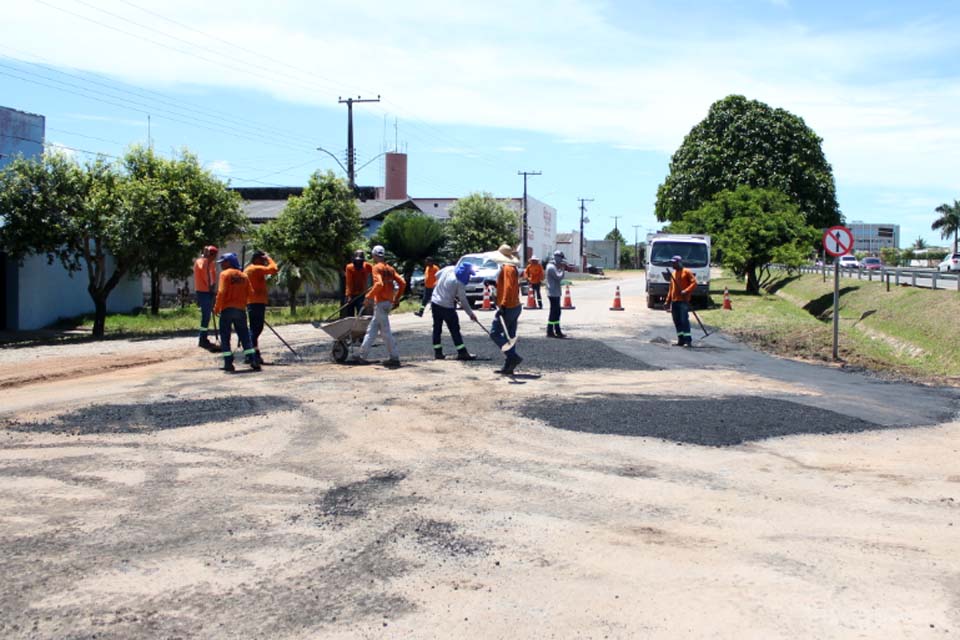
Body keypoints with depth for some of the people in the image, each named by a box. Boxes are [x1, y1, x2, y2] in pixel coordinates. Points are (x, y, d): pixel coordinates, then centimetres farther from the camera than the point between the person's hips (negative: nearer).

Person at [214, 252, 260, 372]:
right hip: (241, 309, 5)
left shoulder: (225, 274, -6)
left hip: (227, 309, -5)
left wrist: (217, 307, -8)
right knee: (244, 336, 10)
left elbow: (221, 292, -15)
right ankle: (253, 361, 3)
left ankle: (228, 364, -1)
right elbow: (249, 293, 8)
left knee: (225, 337, 4)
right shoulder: (243, 275, 10)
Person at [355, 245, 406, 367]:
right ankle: (362, 355, 18)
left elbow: (379, 284, -24)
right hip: (389, 302, 9)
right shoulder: (390, 268, 14)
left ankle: (395, 358, -3)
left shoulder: (377, 267, -9)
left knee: (385, 331, -4)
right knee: (372, 330, 14)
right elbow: (402, 283, 9)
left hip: (380, 302, -9)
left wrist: (369, 297, -18)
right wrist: (397, 299, 15)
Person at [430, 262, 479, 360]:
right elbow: (463, 300, -13)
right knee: (455, 330, 0)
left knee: (437, 328, 12)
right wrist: (470, 313, -4)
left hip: (435, 302, 7)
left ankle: (438, 352, 15)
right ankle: (462, 352, 2)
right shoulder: (459, 283, -18)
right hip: (447, 307, -7)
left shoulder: (448, 269, -2)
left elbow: (437, 275, 15)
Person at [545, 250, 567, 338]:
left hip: (555, 293, 10)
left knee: (557, 312, 13)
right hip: (553, 293, -10)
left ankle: (557, 331, 18)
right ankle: (550, 332, 0)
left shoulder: (554, 266, 16)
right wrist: (562, 269, -11)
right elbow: (559, 277, -25)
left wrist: (560, 269, 3)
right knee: (553, 312, -5)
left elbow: (558, 278, 16)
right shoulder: (551, 267, -17)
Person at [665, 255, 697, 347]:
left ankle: (688, 340, -12)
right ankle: (681, 340, 10)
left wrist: (686, 291, -24)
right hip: (674, 301, 7)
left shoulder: (687, 272, -1)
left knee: (684, 320, -13)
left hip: (683, 301, -7)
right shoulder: (673, 274, 20)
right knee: (677, 321, 6)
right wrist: (668, 301, 20)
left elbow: (694, 283, -10)